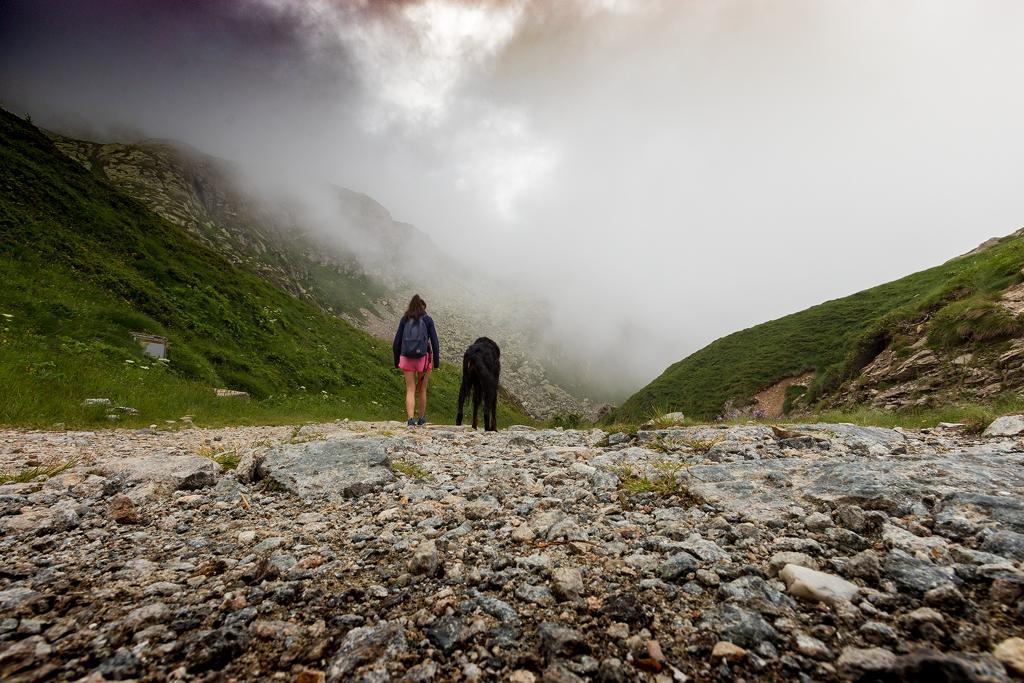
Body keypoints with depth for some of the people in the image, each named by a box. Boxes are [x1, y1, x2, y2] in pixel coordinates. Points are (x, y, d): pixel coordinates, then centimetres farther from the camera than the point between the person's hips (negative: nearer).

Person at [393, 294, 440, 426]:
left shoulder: (405, 319, 6)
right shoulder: (428, 320, 1)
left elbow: (396, 342, 5)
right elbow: (434, 342, -3)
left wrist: (396, 361, 14)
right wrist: (437, 361, 3)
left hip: (407, 359, 1)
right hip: (423, 358, -1)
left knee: (410, 390, 6)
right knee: (422, 389, 15)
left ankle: (410, 419, -8)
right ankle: (422, 418, 27)